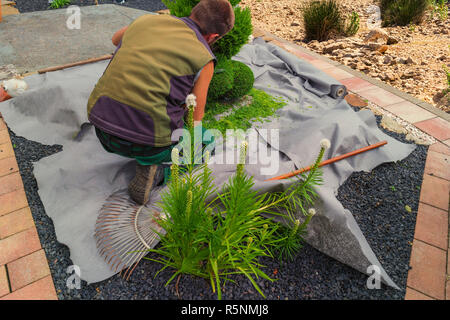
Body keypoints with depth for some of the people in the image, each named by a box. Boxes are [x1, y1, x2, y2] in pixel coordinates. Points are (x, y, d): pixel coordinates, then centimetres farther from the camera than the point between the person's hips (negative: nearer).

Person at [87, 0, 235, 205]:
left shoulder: (145, 20, 10)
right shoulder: (204, 58, -3)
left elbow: (116, 39, 34)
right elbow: (194, 120, 2)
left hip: (102, 127, 6)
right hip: (148, 141, -5)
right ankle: (151, 162, 0)